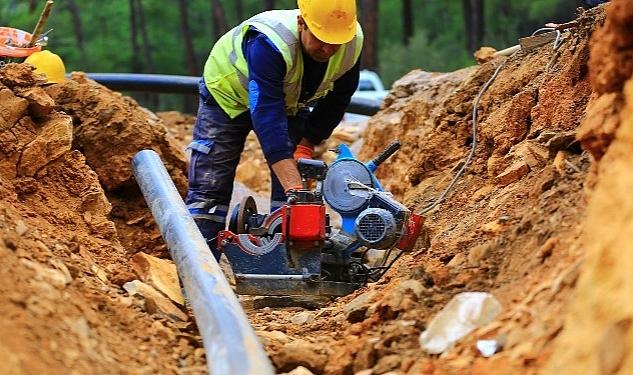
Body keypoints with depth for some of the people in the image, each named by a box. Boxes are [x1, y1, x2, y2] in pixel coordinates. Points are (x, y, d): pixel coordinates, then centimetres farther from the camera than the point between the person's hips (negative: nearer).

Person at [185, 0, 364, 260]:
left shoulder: (353, 43, -26)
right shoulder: (269, 44, -44)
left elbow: (336, 100, -7)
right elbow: (267, 115, -50)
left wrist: (306, 146, -14)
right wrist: (294, 187, -57)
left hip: (291, 102, 5)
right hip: (228, 95, -5)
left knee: (293, 196, -6)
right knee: (209, 190, -10)